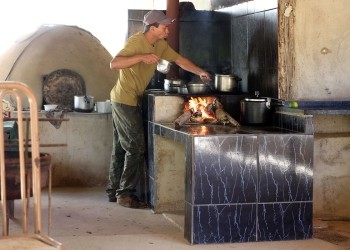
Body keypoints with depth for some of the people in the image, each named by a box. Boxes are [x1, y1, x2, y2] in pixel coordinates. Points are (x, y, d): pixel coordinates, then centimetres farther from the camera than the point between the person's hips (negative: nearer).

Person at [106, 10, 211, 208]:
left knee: (122, 147, 13)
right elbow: (114, 64, -28)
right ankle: (126, 194, -4)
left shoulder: (160, 45, 6)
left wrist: (200, 72, 11)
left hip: (130, 100, 9)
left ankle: (115, 191, 20)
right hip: (125, 100, -9)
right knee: (136, 147, -9)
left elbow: (179, 59, 17)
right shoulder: (136, 42, -19)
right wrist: (142, 57, -35)